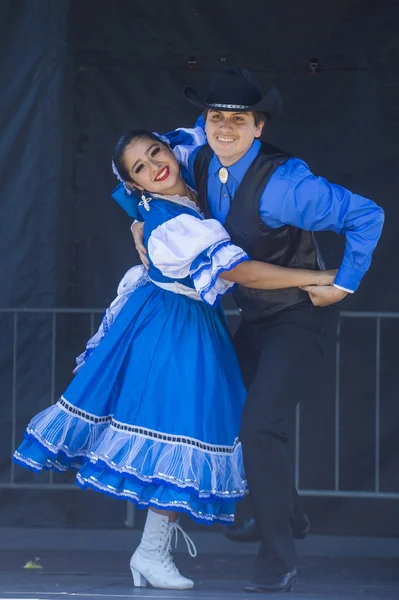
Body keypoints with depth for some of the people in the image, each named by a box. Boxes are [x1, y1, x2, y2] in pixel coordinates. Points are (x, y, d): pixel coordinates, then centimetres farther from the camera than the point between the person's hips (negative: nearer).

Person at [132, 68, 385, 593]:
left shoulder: (283, 182, -29)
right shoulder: (200, 165, -7)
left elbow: (366, 216, -25)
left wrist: (344, 285, -18)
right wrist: (143, 225, -1)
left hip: (300, 317, -8)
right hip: (253, 315, 8)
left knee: (261, 425, -19)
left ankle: (278, 557, -9)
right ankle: (280, 511, 43)